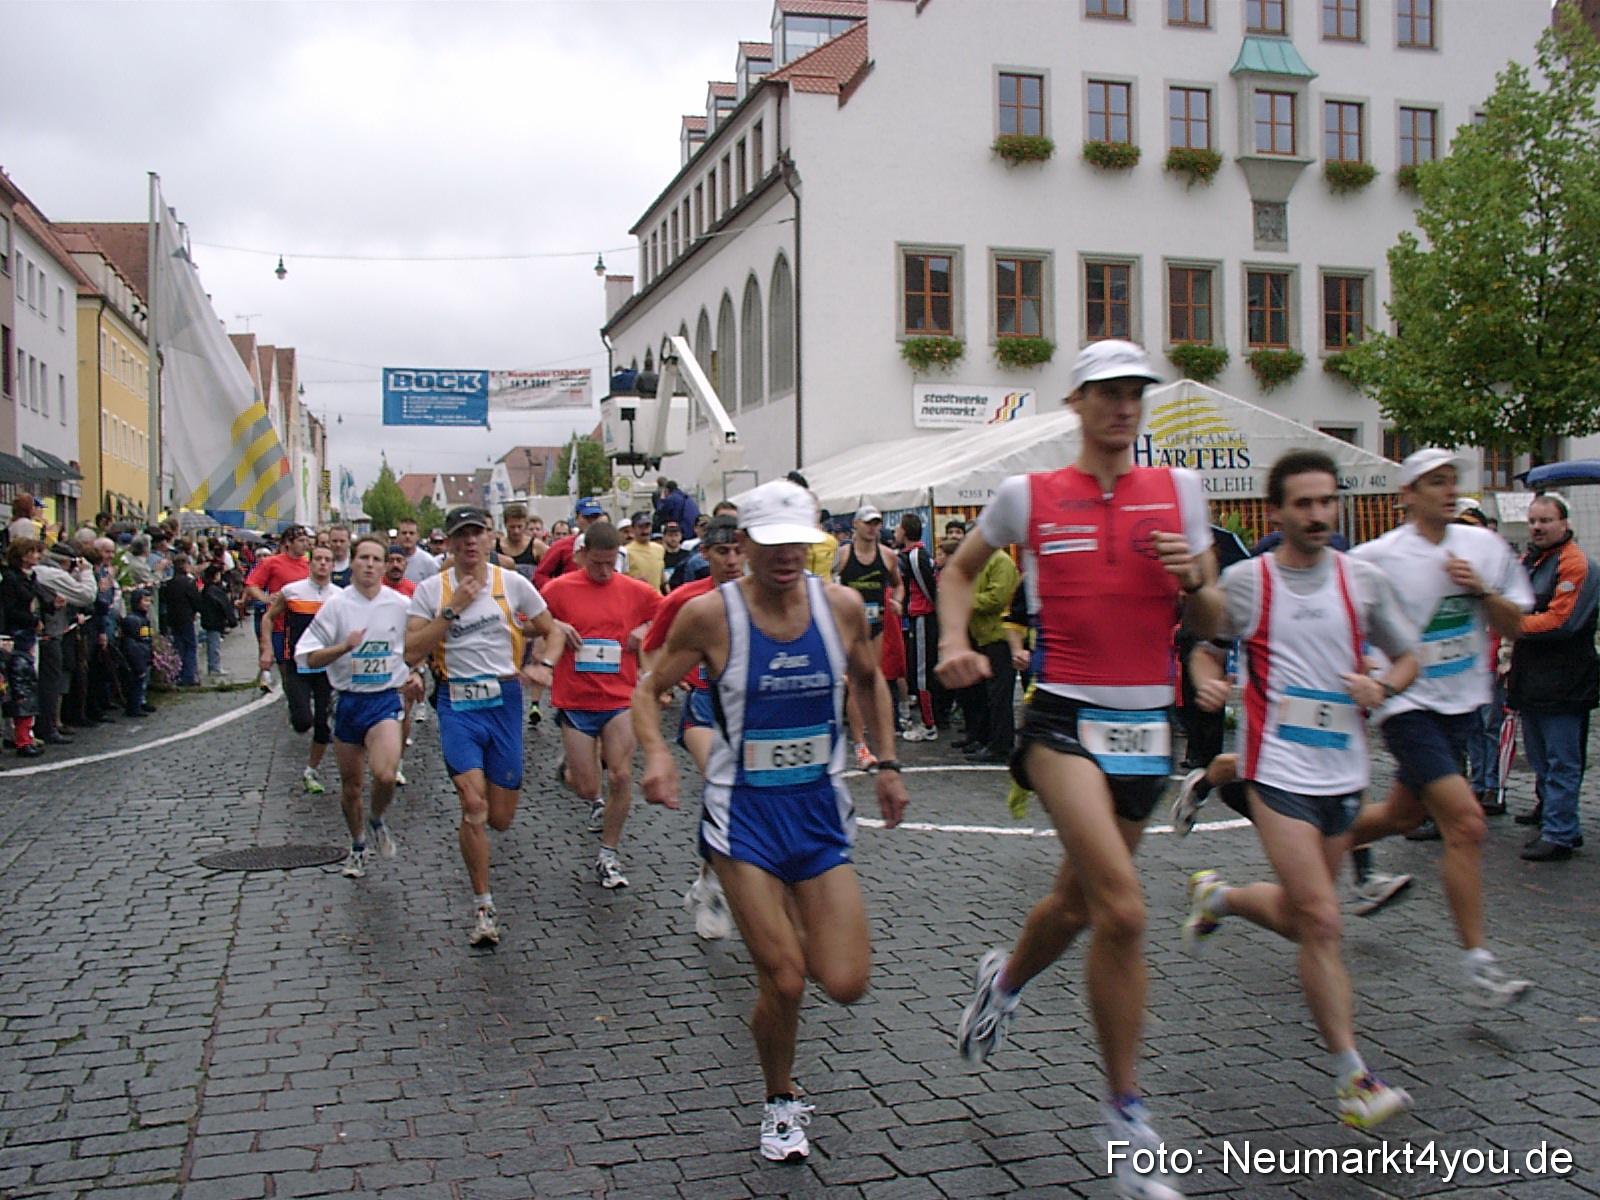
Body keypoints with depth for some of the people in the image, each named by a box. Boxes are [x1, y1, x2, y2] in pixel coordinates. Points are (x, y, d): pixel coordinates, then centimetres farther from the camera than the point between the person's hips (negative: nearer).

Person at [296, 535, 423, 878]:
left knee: (385, 775, -23)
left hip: (385, 699, -1)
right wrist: (345, 646, -21)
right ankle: (358, 849, 34)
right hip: (347, 701, 1)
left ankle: (377, 821, 10)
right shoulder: (336, 604, -3)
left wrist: (415, 675, -1)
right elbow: (308, 657, -5)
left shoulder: (401, 605, 0)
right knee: (350, 786, 11)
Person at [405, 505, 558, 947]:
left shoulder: (512, 583, 1)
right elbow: (412, 653, -10)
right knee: (474, 805, -16)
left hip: (505, 700, 1)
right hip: (457, 704, -1)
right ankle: (483, 906, 1)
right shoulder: (431, 589, -1)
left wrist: (543, 665, -9)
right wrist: (453, 608, -16)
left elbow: (552, 631, 11)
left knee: (501, 818, 5)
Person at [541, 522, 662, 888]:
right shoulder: (559, 589, -3)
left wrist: (645, 628, -2)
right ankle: (588, 792, 42)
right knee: (586, 787, 2)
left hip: (620, 699, 1)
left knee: (621, 778, -7)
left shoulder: (635, 590, 1)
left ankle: (608, 855, 11)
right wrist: (557, 629, -11)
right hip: (575, 702, -1)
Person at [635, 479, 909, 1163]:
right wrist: (655, 751, -20)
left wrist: (886, 764, 10)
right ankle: (780, 1104, 24)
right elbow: (650, 688, -2)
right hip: (744, 814, -3)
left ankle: (790, 925, 33)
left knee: (846, 985, -3)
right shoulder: (711, 614, -13)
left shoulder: (842, 606, -5)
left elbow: (869, 681, 14)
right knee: (784, 982, -6)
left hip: (821, 808, 3)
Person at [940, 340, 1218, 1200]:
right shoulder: (1028, 496, 0)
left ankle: (1004, 979, 51)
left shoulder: (1179, 490, 7)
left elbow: (1209, 625, 9)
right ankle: (1126, 1115, -4)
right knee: (1123, 910, -19)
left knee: (1080, 901, 17)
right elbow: (960, 568, 17)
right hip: (1065, 717, -4)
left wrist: (1193, 580, -12)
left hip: (1147, 724, 4)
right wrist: (955, 643, 0)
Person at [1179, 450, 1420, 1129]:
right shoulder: (1245, 581, -4)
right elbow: (1208, 647, 10)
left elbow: (1407, 657, 13)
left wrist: (1383, 686, -8)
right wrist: (1208, 683, -12)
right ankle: (1351, 1077, 0)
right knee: (1320, 920, -12)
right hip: (1278, 771, -4)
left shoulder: (1363, 581, 4)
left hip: (1343, 772, 5)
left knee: (1302, 917, 14)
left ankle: (1217, 897, 45)